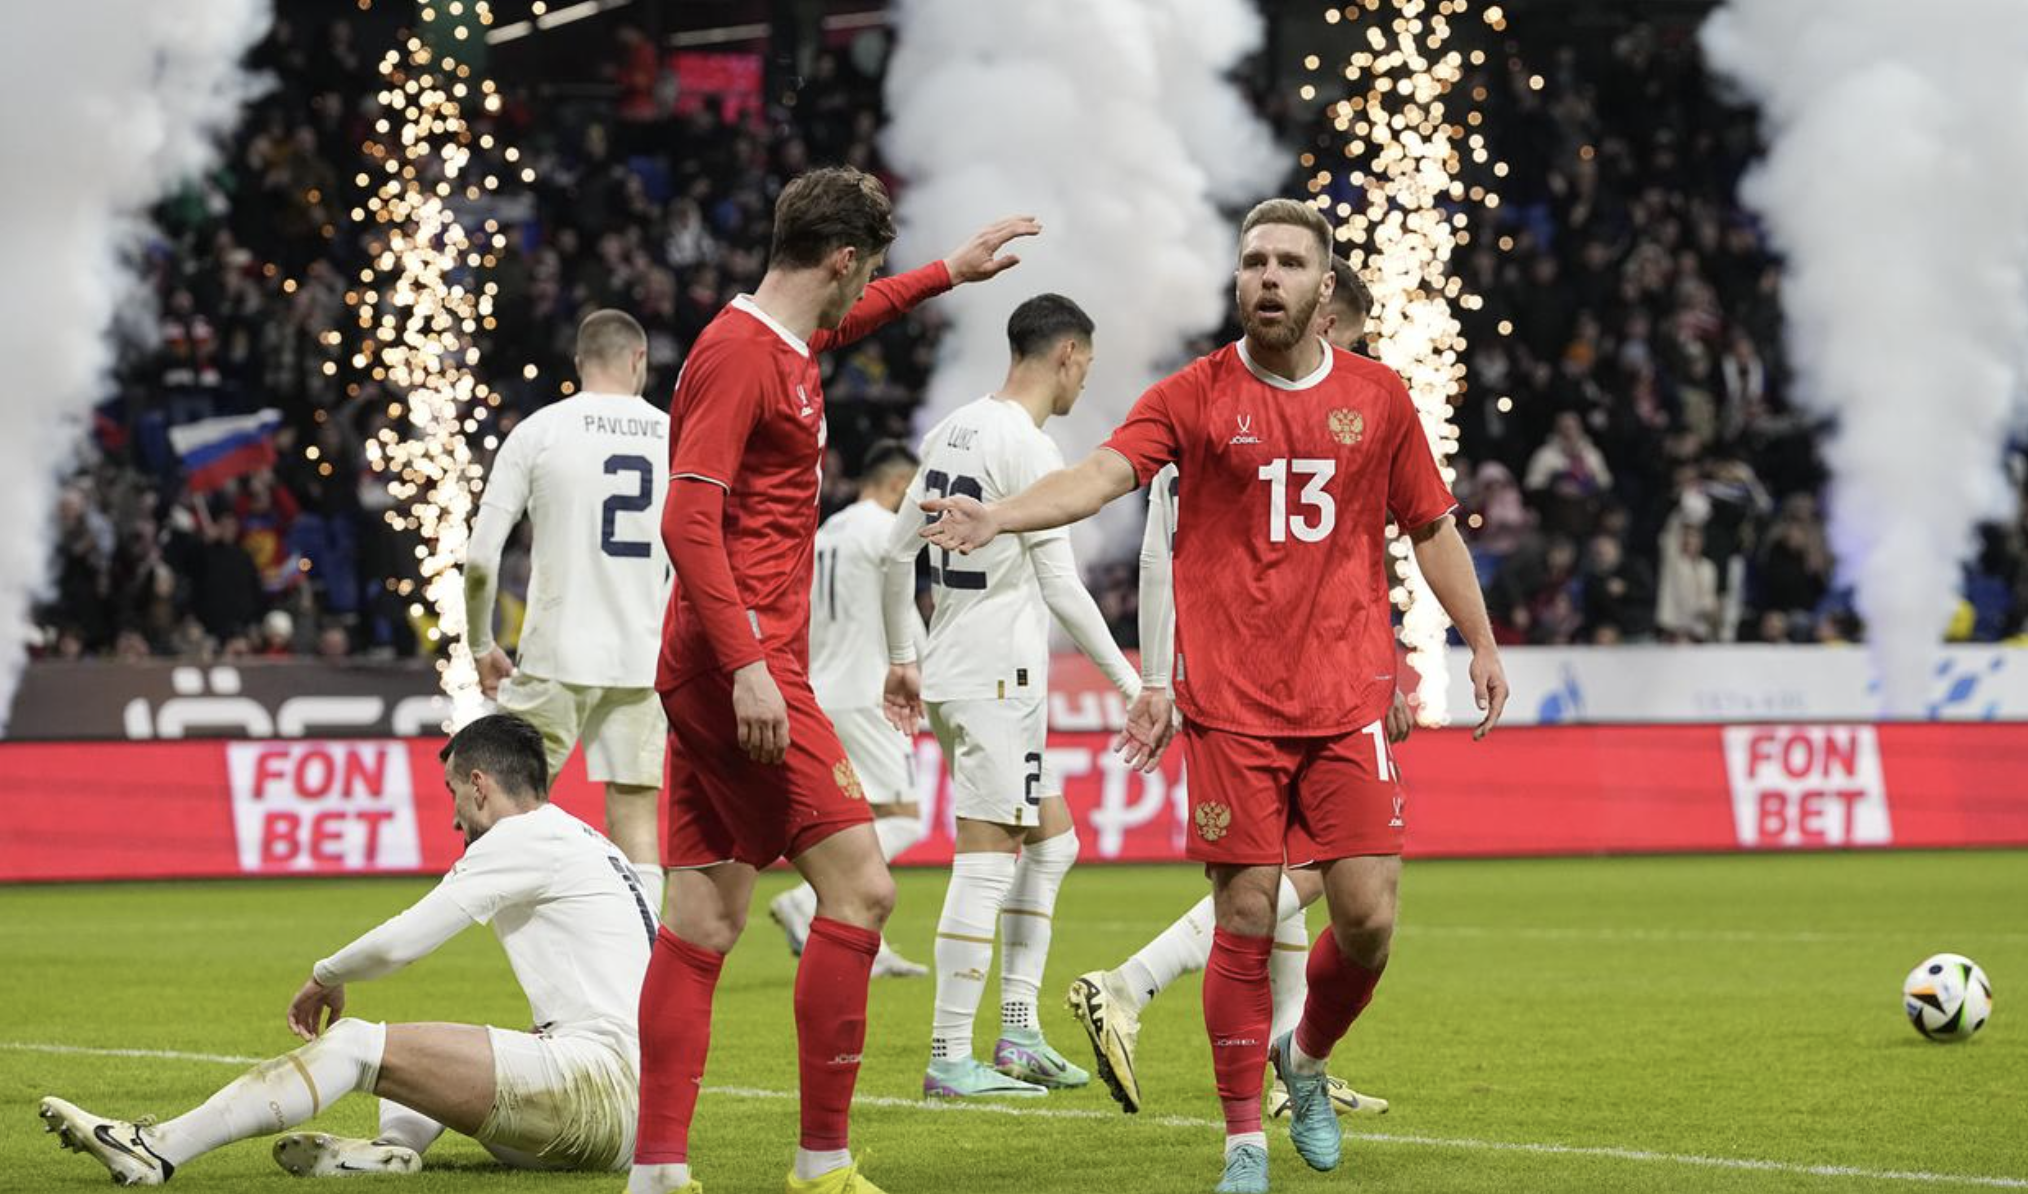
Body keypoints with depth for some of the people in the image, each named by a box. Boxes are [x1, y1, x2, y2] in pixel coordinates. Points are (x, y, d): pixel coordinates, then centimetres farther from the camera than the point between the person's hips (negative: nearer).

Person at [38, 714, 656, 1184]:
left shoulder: (525, 836, -2)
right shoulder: (587, 841, 26)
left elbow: (401, 941, -3)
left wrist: (326, 978, 14)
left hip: (599, 1075, -10)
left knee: (357, 1045, -12)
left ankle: (157, 1151, -15)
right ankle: (395, 1146, -6)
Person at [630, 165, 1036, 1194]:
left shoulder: (785, 344, 16)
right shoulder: (739, 353, -13)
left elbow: (848, 317, 43)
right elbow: (688, 521, -21)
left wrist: (950, 273, 50)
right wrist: (748, 665, -26)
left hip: (724, 671, 10)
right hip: (740, 660, -10)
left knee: (706, 919, 7)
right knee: (858, 885, -11)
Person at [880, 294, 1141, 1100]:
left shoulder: (952, 431, 12)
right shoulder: (1030, 450, -14)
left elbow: (898, 555, 15)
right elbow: (1061, 589, -15)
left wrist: (901, 659, 23)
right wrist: (1131, 683, -8)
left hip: (949, 671, 9)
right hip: (998, 677, -9)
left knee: (1052, 838, 16)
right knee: (986, 863, -6)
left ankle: (1019, 1033, 13)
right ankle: (950, 1060, -6)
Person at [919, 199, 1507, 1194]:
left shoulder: (1377, 397, 8)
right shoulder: (1194, 396, -1)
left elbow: (1431, 527, 19)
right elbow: (1104, 474, -16)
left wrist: (1481, 644, 18)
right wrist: (996, 516, -33)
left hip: (1347, 699, 2)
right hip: (1231, 702, -2)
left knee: (1366, 914, -4)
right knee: (1245, 920, -3)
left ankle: (1308, 1058, 26)